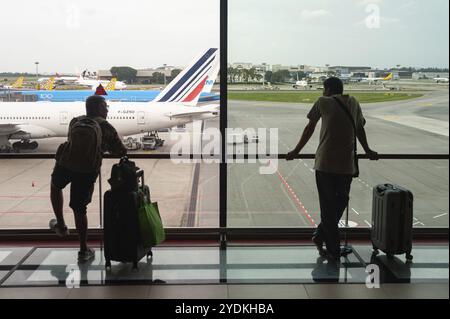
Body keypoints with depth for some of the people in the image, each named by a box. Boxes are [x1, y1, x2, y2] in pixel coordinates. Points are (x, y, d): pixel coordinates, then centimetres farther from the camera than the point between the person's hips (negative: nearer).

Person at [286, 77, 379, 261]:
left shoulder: (323, 102, 3)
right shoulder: (354, 103, 13)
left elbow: (309, 129, 8)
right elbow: (360, 130, 23)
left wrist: (296, 151, 18)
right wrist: (368, 151, 37)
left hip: (325, 164, -3)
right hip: (348, 165, 3)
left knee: (328, 206, 6)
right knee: (340, 203, 19)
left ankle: (333, 251, 11)